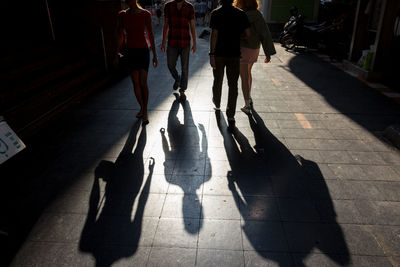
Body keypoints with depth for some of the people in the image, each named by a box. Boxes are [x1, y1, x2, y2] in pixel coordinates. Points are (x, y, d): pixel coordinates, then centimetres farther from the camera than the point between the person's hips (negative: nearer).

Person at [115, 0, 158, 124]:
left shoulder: (145, 14, -4)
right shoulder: (122, 15, 3)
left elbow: (150, 35, 0)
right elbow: (120, 36, 9)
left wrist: (154, 55, -1)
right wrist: (117, 54, 6)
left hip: (143, 51, -3)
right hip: (130, 52, 3)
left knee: (143, 83, -7)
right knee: (135, 83, 7)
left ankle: (145, 112, 7)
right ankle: (141, 108, 26)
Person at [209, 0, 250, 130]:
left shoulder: (216, 13, -6)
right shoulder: (241, 14, 0)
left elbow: (214, 34, -13)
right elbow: (247, 34, -2)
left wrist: (211, 54, -13)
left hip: (219, 53, 0)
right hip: (234, 54, 1)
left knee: (217, 81, 19)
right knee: (233, 85, 2)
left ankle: (217, 104, 41)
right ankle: (231, 116, -5)